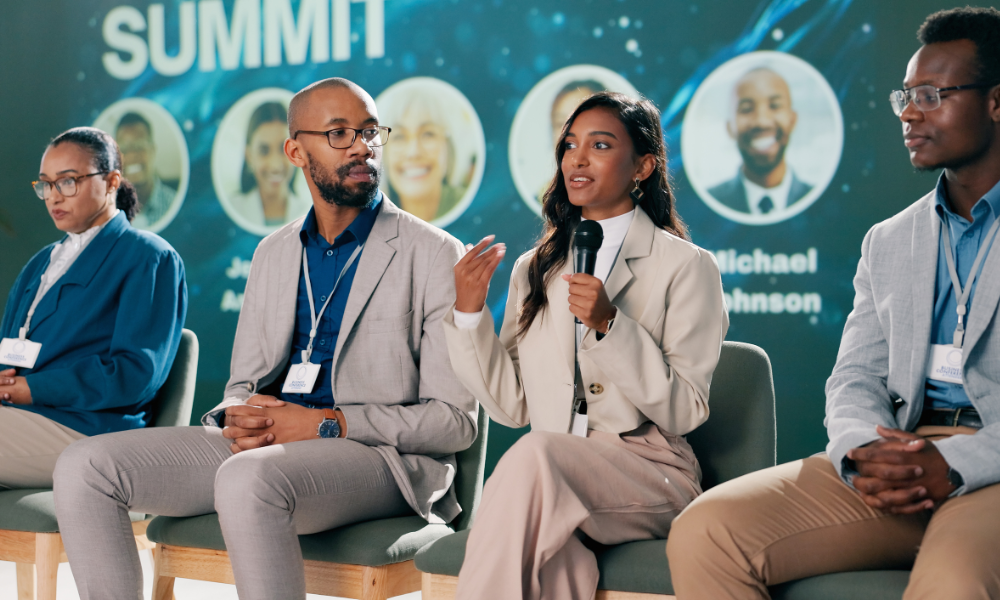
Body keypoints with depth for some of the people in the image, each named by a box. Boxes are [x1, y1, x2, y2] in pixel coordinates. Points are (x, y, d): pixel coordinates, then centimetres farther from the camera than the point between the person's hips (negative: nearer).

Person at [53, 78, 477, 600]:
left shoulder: (435, 256, -1)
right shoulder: (273, 253, 18)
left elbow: (454, 420, -6)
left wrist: (327, 423, -15)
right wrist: (238, 418, -5)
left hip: (378, 457, -6)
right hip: (264, 445, 6)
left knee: (246, 479, -38)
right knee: (85, 468, -11)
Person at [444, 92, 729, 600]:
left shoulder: (686, 266, 3)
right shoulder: (534, 269, 17)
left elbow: (685, 410, -6)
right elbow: (512, 407, 11)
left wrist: (608, 325, -16)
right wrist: (469, 314, -1)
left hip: (650, 474, -2)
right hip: (549, 481, 3)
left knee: (535, 455, -34)